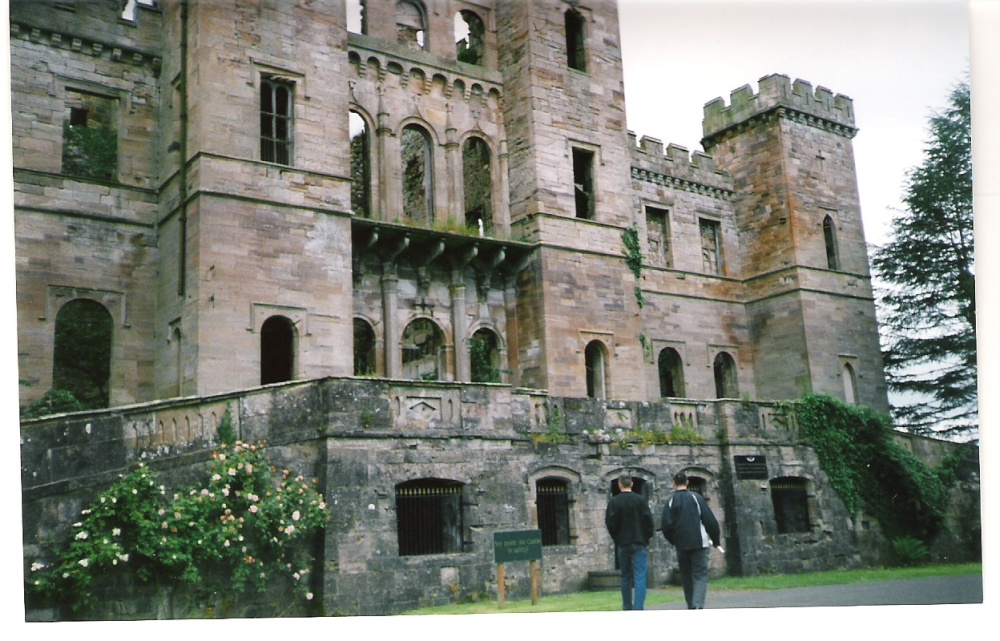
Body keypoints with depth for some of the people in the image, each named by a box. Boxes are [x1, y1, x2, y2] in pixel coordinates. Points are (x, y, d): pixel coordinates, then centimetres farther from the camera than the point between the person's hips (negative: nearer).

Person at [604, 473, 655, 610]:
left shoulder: (614, 502, -3)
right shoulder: (640, 500, -5)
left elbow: (610, 522, -6)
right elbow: (648, 520, -6)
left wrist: (617, 537, 9)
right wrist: (648, 536, 8)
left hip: (622, 544, 2)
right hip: (639, 544, -2)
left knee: (625, 577, 14)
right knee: (640, 577, -4)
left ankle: (627, 607, 20)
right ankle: (638, 608, -15)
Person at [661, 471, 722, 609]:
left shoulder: (670, 501, 3)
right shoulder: (697, 497, 1)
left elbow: (665, 525, -5)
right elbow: (710, 520, -2)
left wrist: (675, 541, 11)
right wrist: (716, 541, 8)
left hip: (682, 546, 2)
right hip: (699, 543, -1)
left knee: (686, 577, 14)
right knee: (700, 576, -1)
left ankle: (691, 606, 15)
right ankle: (698, 605, -20)